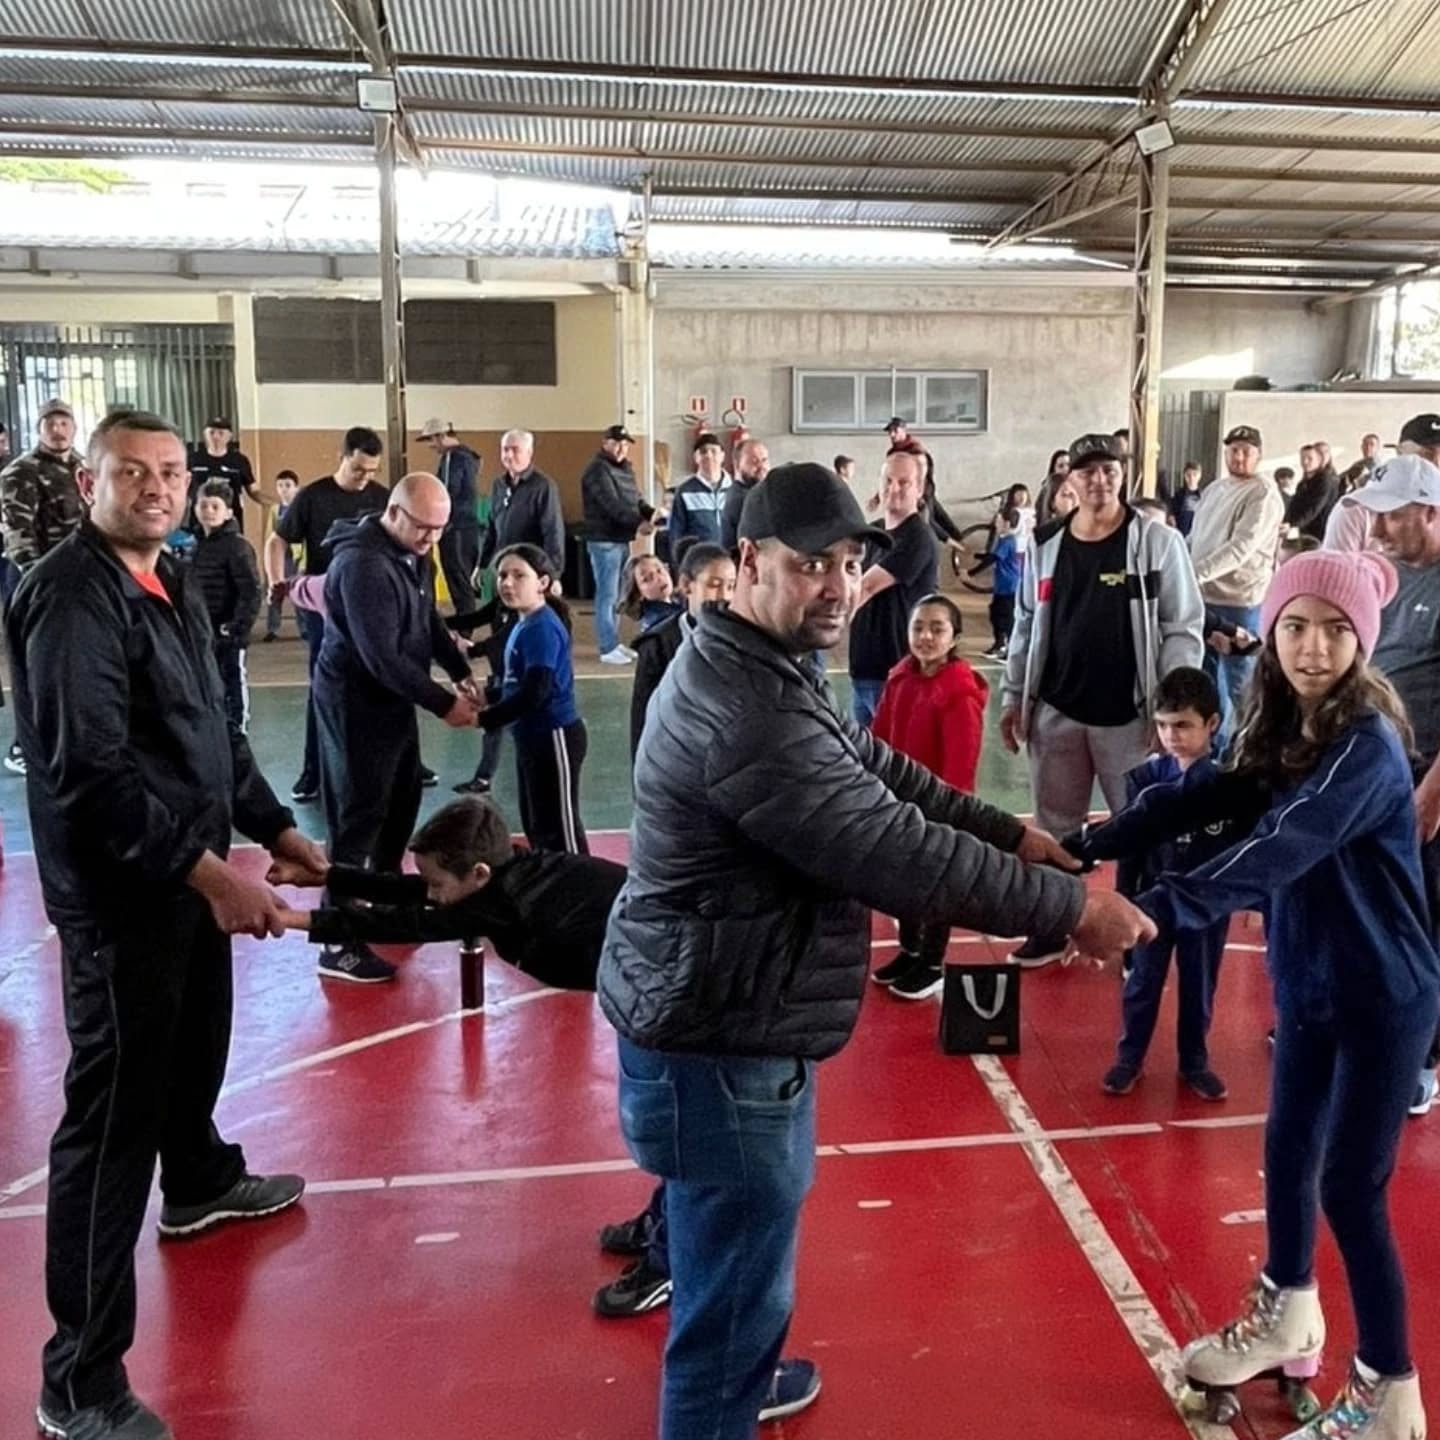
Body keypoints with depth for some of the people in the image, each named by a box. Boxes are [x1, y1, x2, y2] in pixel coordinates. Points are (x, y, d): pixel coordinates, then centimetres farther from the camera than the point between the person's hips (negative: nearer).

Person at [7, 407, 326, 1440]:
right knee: (113, 1114, -5)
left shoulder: (173, 585, 11)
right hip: (120, 891, -9)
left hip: (193, 872, 10)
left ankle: (199, 1182, 56)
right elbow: (89, 771, -26)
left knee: (198, 1045, 28)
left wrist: (277, 830, 14)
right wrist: (209, 871, -29)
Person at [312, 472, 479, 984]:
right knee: (358, 818, -5)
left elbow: (427, 618, 14)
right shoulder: (363, 564, -25)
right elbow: (382, 656, -29)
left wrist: (461, 673, 1)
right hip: (356, 704, -10)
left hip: (393, 699, 10)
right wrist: (443, 703, -24)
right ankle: (339, 946, 2)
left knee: (403, 801, 20)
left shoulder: (408, 551, 6)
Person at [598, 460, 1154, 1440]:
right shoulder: (750, 711, -30)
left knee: (739, 1260, 31)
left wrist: (1010, 832, 11)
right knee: (736, 1279, 6)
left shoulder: (760, 666, 6)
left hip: (726, 1019, 12)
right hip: (722, 1043, -12)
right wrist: (1071, 907, -19)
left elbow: (877, 767, 14)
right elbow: (898, 853, -30)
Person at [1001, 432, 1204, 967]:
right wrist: (1013, 699, 8)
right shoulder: (1045, 545, 5)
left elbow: (1183, 629, -5)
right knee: (1055, 827, 14)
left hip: (1130, 717, -3)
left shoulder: (1159, 542, -5)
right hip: (1056, 714, 3)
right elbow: (1025, 628, 10)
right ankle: (1052, 925, 28)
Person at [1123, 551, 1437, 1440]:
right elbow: (1209, 798, -9)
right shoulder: (1284, 732, 1)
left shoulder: (1368, 746, -24)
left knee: (1351, 1186, 0)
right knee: (1287, 1149, 18)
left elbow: (1282, 849, -37)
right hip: (1309, 984, 8)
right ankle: (1287, 1321, 40)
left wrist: (1161, 907, -47)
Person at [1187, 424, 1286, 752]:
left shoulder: (1264, 494, -13)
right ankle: (1213, 746, 31)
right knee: (1207, 677, 17)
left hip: (1240, 602, -8)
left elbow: (1240, 547, -23)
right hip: (1204, 597, 8)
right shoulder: (1214, 488, 12)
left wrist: (1194, 573, -32)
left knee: (1240, 684, 1)